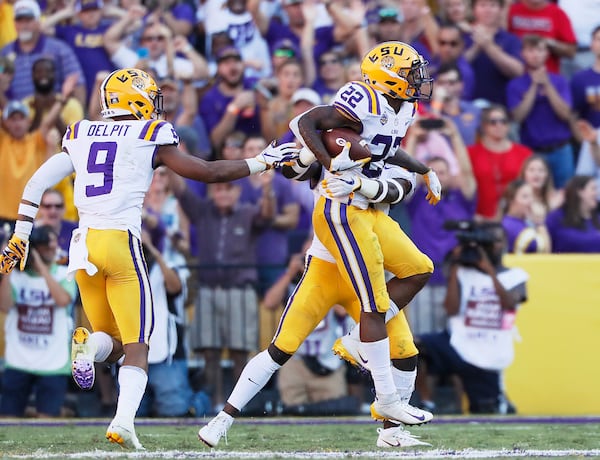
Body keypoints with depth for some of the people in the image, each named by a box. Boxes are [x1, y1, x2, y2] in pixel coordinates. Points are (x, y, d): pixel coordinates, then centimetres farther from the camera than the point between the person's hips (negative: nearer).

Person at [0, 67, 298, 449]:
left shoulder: (80, 136, 14)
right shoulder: (151, 137, 1)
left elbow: (37, 183, 8)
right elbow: (207, 173, 4)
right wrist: (262, 163, 16)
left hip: (83, 245, 5)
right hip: (120, 242, -4)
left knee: (111, 343, 17)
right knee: (137, 346, 1)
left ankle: (90, 345, -19)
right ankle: (123, 421, -22)